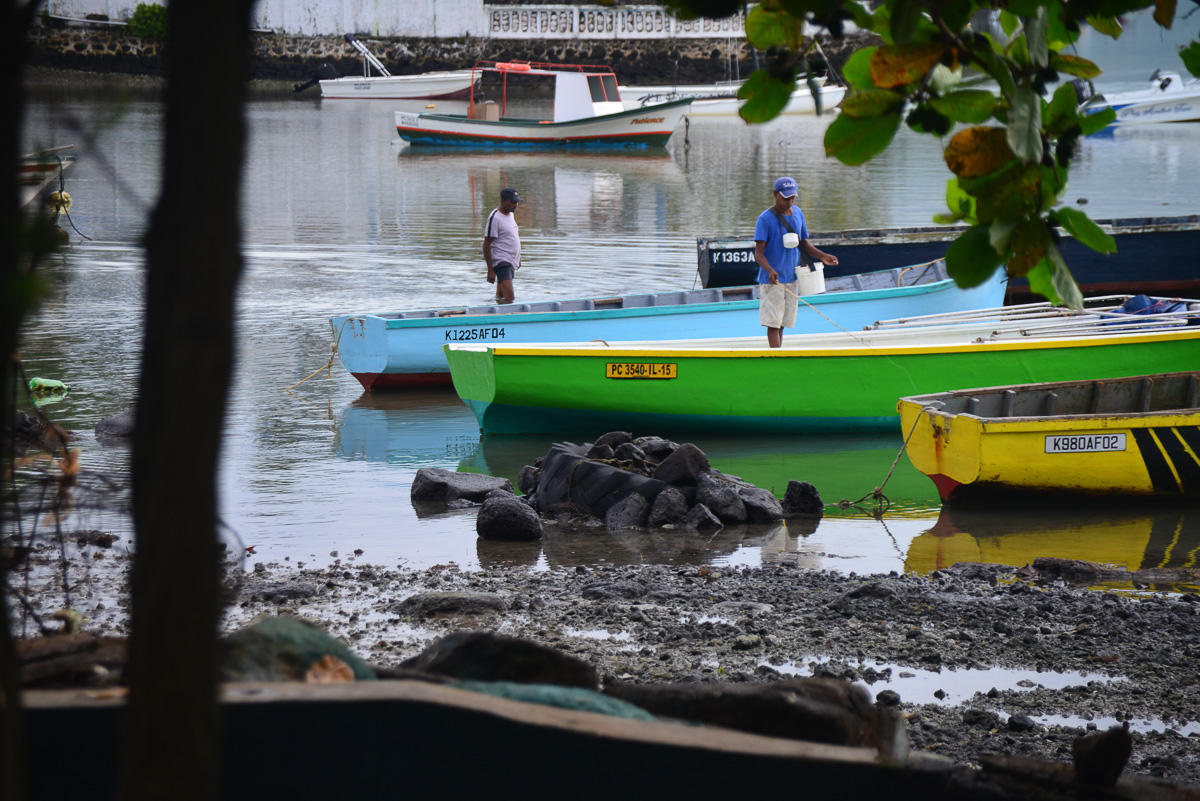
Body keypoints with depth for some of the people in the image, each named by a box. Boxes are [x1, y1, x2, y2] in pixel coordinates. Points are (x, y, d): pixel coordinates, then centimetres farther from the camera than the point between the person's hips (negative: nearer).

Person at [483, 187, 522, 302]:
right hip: (501, 261, -9)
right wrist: (490, 270, -18)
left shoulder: (510, 214, 12)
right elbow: (487, 244, -15)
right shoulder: (495, 218, -15)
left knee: (501, 296, 13)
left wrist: (518, 258, 27)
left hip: (511, 262, 9)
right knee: (509, 297, -21)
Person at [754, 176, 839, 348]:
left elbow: (804, 242, 19)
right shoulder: (766, 218, -11)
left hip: (792, 279, 6)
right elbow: (758, 253, -15)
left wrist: (822, 256, 4)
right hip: (772, 281, -6)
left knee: (782, 324, 10)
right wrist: (770, 270, -33)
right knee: (773, 323, -8)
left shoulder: (797, 214, 8)